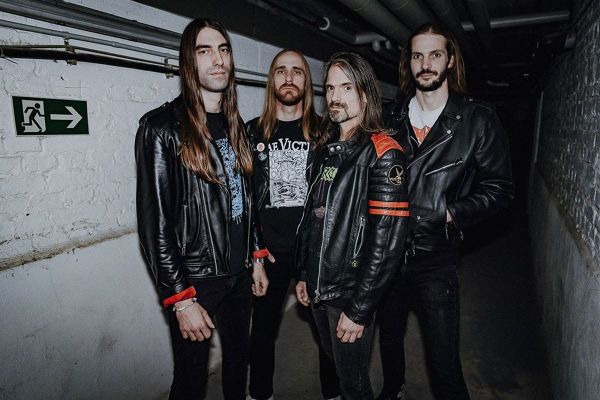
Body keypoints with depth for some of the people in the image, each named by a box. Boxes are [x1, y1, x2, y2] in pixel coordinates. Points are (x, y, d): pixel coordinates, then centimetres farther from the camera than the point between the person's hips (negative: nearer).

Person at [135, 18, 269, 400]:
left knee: (239, 360, 22)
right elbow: (154, 220, -15)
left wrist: (256, 257, 12)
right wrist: (180, 298, -16)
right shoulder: (163, 127, -13)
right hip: (194, 280, -6)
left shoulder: (234, 124, 8)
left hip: (239, 273, 6)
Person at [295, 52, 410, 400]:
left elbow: (387, 238, -20)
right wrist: (304, 275, 10)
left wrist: (359, 309, -19)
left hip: (351, 294, -6)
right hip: (318, 289, 6)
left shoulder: (383, 153, -15)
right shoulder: (325, 148, 8)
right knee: (333, 366, 24)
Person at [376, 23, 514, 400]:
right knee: (389, 334, 24)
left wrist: (450, 213, -16)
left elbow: (499, 187, -5)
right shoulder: (391, 117, 3)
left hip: (437, 258, -3)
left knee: (444, 361, 2)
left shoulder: (479, 119, -6)